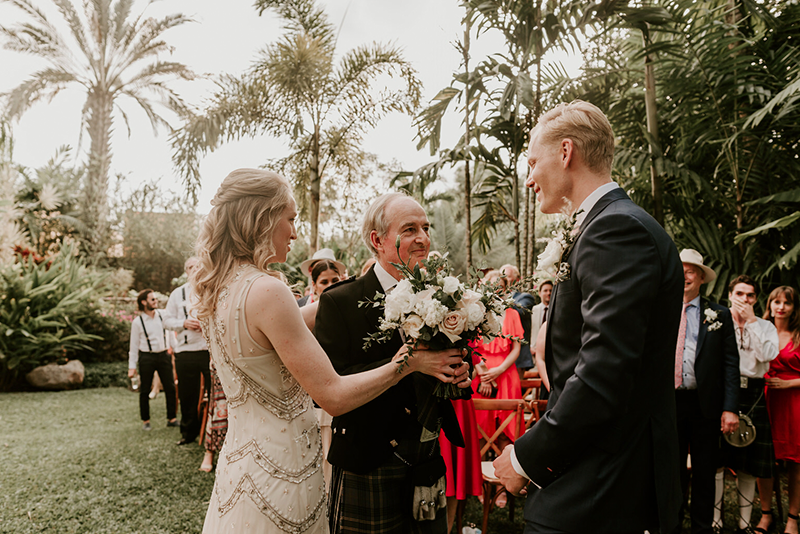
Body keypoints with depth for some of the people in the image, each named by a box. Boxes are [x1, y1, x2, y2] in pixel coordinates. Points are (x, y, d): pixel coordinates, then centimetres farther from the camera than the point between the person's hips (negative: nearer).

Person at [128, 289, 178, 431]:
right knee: (145, 391, 8)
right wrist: (132, 366, 0)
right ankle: (145, 421, 23)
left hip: (163, 355, 2)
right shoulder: (138, 322, -4)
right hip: (147, 357, -2)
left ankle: (172, 418, 15)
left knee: (170, 388, 3)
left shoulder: (163, 315, 1)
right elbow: (134, 345, 0)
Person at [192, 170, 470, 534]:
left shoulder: (217, 289, 2)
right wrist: (408, 361, -14)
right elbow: (333, 396, -24)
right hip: (278, 470, -8)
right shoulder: (266, 292, -26)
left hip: (238, 459, 8)